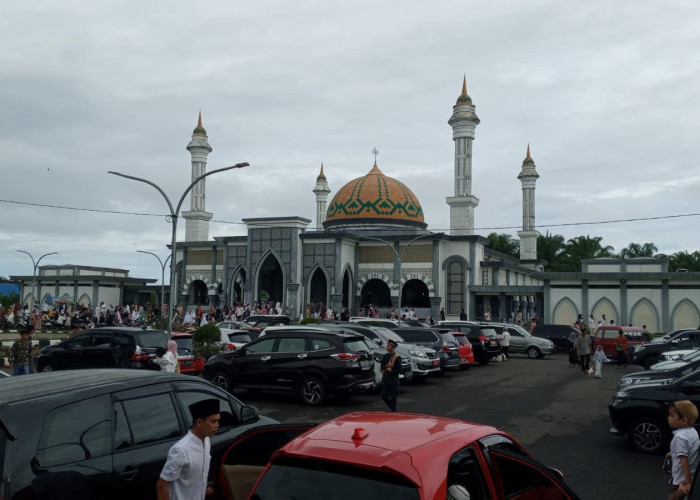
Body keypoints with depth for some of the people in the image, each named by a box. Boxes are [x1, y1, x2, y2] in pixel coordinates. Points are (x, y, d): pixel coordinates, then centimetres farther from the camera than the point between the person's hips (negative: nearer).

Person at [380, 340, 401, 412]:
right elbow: (382, 366, 2)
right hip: (385, 379, 6)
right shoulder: (385, 356, 9)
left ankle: (393, 410, 12)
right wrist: (388, 366, -16)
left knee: (393, 397, 0)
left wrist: (390, 371, -18)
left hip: (394, 380, -6)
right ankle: (394, 407, 24)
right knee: (384, 395, 4)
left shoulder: (397, 357, -8)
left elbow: (399, 370, -12)